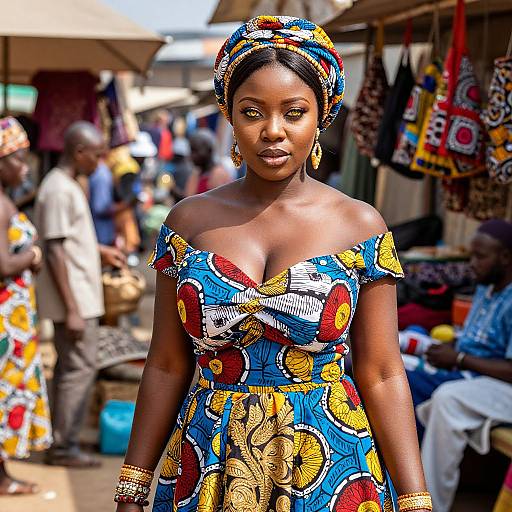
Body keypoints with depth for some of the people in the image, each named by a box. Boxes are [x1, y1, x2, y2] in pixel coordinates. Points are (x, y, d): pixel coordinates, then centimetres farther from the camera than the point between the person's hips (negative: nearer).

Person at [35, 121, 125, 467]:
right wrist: (71, 309, -22)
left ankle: (63, 441, 22)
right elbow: (55, 252, -21)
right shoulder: (59, 191, -18)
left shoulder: (69, 186, 13)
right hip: (74, 299, -10)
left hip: (80, 298, 10)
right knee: (80, 368, -6)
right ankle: (63, 446, 1)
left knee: (71, 367, 14)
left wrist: (101, 251, 22)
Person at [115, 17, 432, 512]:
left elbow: (381, 375, -5)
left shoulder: (360, 225, -5)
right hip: (208, 470, 2)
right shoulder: (189, 220, -1)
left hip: (329, 470, -1)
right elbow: (167, 365, 2)